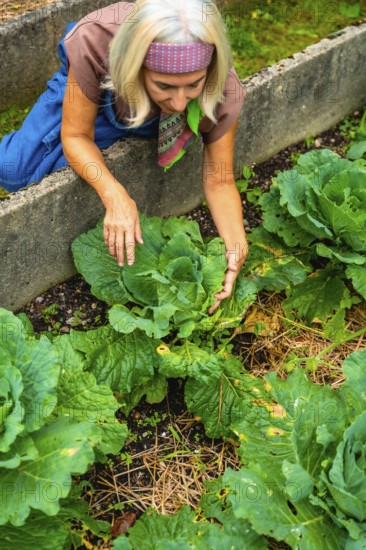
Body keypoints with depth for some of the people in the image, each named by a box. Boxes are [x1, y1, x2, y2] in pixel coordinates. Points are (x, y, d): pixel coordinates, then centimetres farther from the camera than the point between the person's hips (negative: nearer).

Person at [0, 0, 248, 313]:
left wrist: (237, 246, -45)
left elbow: (219, 181, -27)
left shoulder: (223, 91, -40)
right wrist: (114, 194, -49)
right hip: (87, 89, 0)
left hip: (147, 123, 0)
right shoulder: (96, 40, -45)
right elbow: (76, 136, -31)